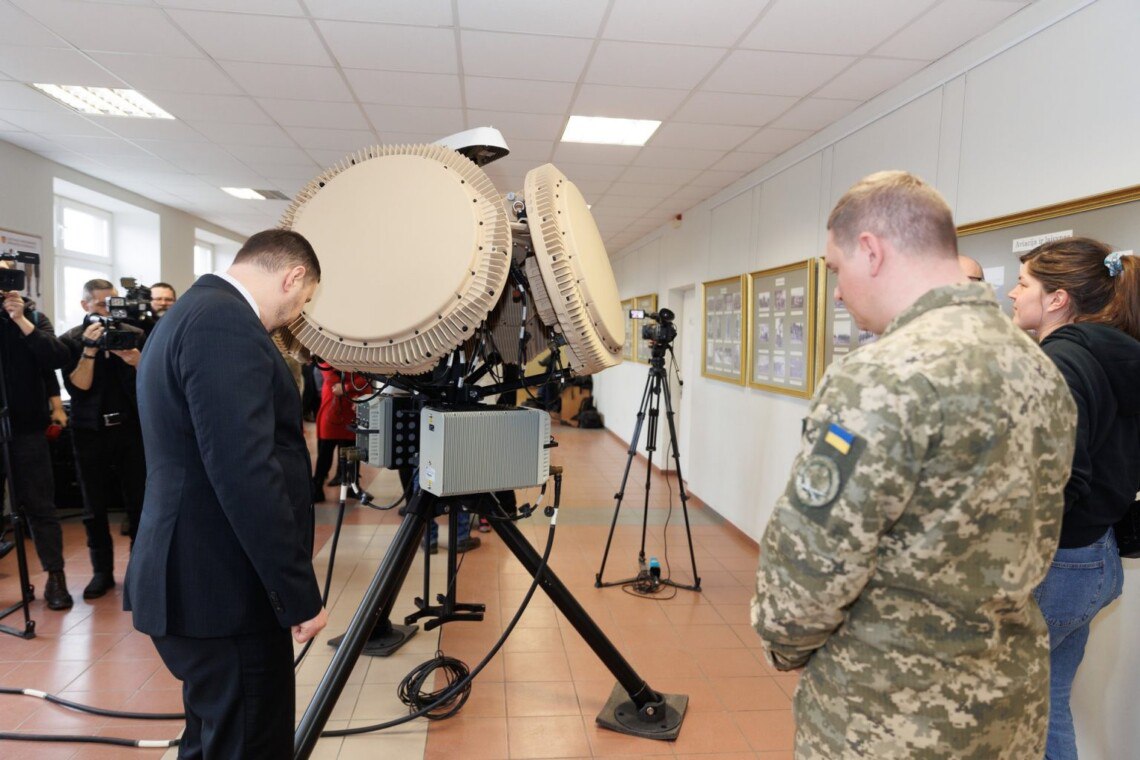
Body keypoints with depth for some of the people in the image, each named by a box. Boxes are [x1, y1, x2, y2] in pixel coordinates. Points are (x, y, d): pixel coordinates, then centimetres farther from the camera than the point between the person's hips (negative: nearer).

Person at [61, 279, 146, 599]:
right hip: (91, 432, 0)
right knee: (95, 507, 7)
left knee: (138, 501, 1)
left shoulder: (135, 334, 3)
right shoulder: (71, 340, 1)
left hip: (130, 428, 0)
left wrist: (138, 362, -20)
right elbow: (78, 387, -10)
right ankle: (102, 571, 18)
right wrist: (90, 349, -19)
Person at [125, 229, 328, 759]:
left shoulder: (190, 313, 14)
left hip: (197, 579, 10)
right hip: (222, 589, -10)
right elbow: (247, 474, -26)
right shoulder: (226, 323, -19)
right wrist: (301, 594, -19)